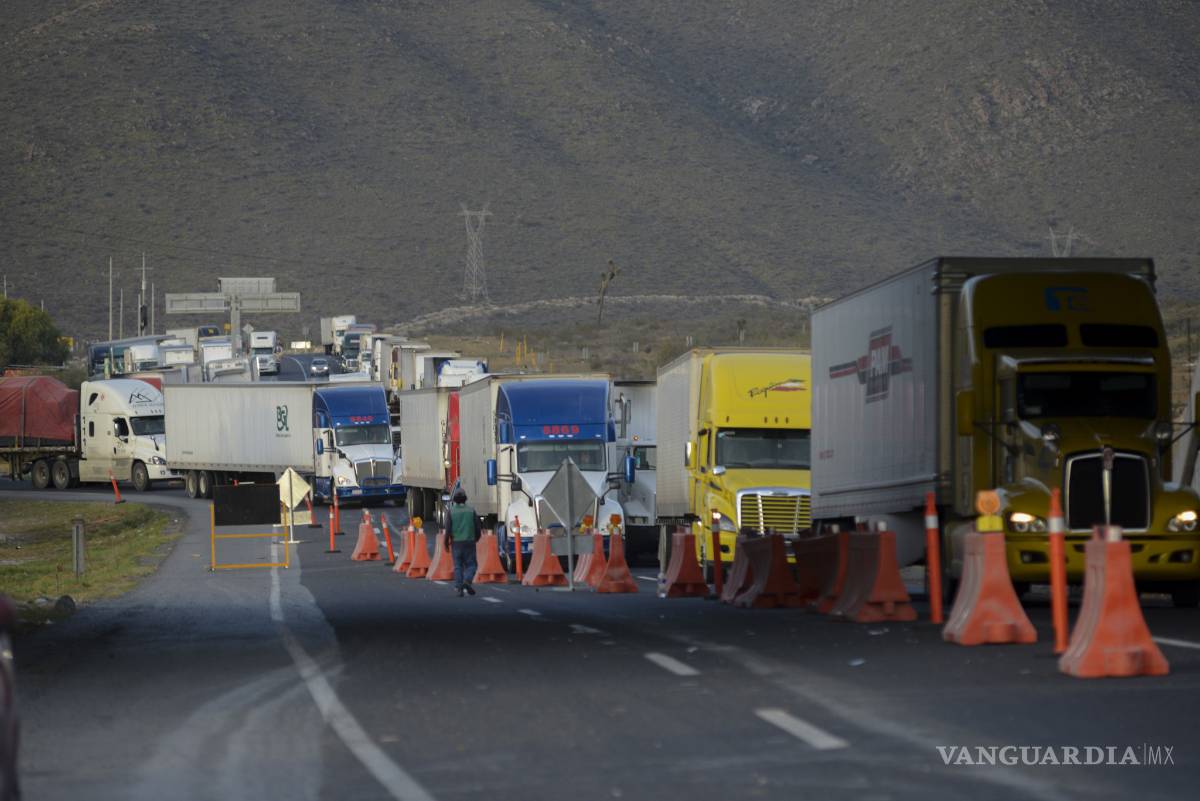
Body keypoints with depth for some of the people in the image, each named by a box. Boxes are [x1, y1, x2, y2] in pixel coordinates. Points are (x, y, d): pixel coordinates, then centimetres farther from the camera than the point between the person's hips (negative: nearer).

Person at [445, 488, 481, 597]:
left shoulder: (451, 511, -4)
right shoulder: (471, 510, -2)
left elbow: (448, 528, -7)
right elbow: (477, 526, 1)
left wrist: (446, 543, 5)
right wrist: (477, 538, 20)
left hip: (456, 542, 0)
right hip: (469, 542, 0)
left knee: (458, 566, 7)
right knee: (470, 565, 6)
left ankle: (459, 588, -1)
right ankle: (467, 581, -19)